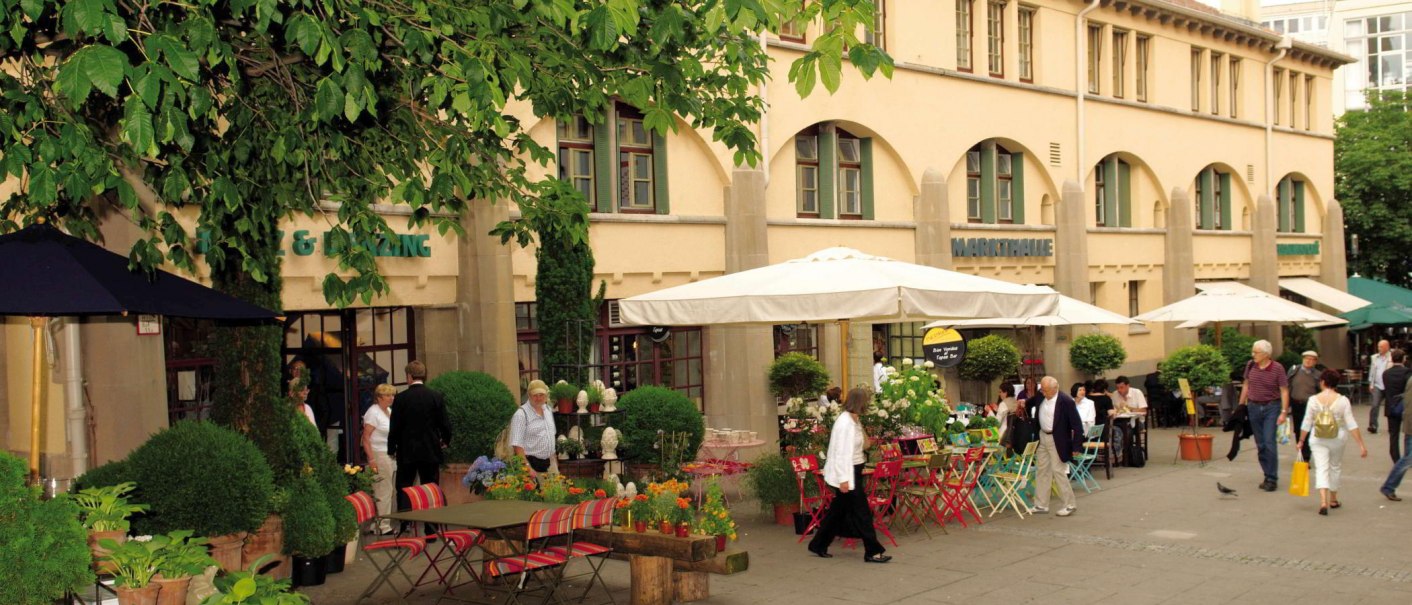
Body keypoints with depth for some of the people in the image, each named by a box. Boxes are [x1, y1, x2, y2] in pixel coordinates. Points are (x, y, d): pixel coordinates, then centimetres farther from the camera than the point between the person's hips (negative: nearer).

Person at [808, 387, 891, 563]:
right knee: (862, 512, -4)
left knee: (838, 510, 16)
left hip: (853, 472, 10)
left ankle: (819, 545, 26)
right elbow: (841, 453, -23)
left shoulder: (853, 420, 10)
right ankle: (872, 551, 3)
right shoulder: (845, 423, -20)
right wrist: (844, 479, -24)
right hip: (847, 474, -10)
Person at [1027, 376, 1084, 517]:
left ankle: (1069, 505, 9)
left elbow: (1077, 424, -17)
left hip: (1057, 441, -7)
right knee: (1041, 471, 11)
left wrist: (1076, 446, -18)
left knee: (1058, 471, -4)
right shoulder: (1040, 396, -1)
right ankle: (1041, 505, 19)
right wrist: (1023, 404, 2)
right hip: (1042, 437, 7)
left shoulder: (1066, 401, -20)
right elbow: (1030, 403, 24)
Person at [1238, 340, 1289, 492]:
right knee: (1260, 445, 7)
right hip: (1253, 407, 5)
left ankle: (1272, 479, -4)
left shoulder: (1277, 368, -9)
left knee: (1269, 442, -11)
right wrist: (1240, 406, 14)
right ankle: (1267, 476, 17)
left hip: (1271, 407, -5)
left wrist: (1284, 412, -14)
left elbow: (1284, 391, -8)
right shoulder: (1250, 365, 4)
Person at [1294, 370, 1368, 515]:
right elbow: (1351, 424, -10)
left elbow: (1307, 423, -4)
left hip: (1318, 440, -1)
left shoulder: (1313, 400, -7)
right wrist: (1361, 444, -7)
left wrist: (1301, 441, 8)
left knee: (1321, 468, -2)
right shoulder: (1343, 401, -9)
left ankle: (1323, 501, -20)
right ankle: (1333, 499, 32)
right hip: (1337, 439, 1)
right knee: (1335, 467, 19)